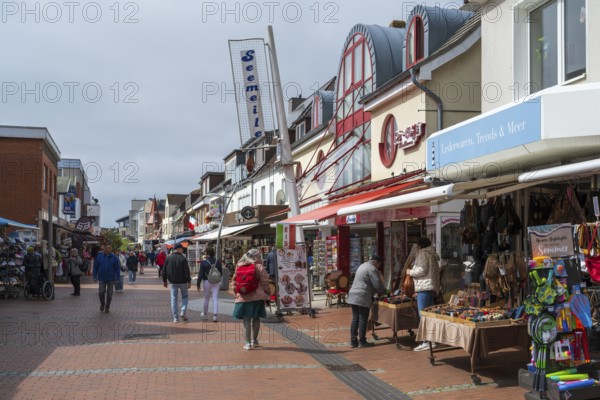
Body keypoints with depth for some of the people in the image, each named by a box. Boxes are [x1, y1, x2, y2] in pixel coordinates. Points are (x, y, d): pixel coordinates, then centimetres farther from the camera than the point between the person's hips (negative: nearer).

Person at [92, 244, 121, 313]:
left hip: (111, 278, 0)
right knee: (101, 292, -6)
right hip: (102, 278, 0)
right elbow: (95, 267, 5)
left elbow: (117, 268, 1)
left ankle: (107, 307, 20)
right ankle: (102, 304, 19)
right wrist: (95, 277, 1)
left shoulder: (114, 258, 0)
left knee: (109, 293, 5)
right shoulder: (99, 256, 1)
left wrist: (117, 278, -4)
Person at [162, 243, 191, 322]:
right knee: (184, 296, 16)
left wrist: (164, 280, 17)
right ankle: (183, 312, -2)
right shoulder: (183, 258, -10)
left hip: (173, 282, 3)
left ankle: (175, 317, 4)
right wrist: (189, 281, -8)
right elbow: (187, 271, -12)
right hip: (182, 281, -3)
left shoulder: (168, 258, 3)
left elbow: (164, 271, 7)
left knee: (173, 299, 6)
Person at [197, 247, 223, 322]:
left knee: (206, 299, 13)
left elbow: (200, 274, -8)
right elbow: (221, 273, 9)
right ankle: (215, 316, -7)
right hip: (216, 282, 2)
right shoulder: (218, 261, 1)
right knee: (215, 299, 1)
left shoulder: (204, 262, -9)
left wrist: (198, 284, -1)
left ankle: (205, 314, 26)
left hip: (207, 282, -2)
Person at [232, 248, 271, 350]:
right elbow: (265, 282, -7)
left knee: (246, 320, 5)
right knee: (256, 319, 14)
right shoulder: (259, 267, -6)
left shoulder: (239, 267, 7)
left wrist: (237, 294, 22)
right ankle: (254, 340, 20)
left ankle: (248, 343, 2)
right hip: (257, 297, -2)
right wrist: (268, 293, 6)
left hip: (243, 298, 2)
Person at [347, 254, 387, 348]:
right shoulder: (372, 269, -8)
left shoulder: (362, 266, 22)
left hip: (353, 296, 9)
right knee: (363, 319, -2)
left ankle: (353, 341, 11)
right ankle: (362, 341, 2)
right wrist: (385, 292, 7)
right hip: (363, 297, -9)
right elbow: (377, 285, -13)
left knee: (355, 319, 10)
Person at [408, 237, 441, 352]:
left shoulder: (423, 254, -5)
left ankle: (426, 342, -12)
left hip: (424, 289, -10)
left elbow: (421, 270, -16)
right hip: (433, 289, 10)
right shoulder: (432, 256, 24)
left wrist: (410, 272, 2)